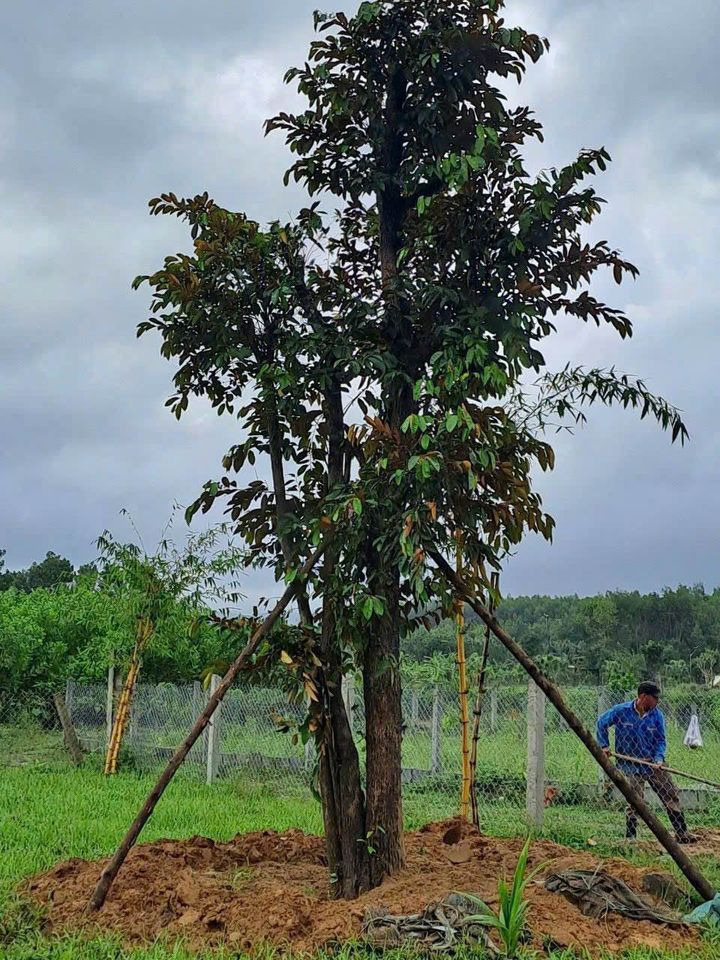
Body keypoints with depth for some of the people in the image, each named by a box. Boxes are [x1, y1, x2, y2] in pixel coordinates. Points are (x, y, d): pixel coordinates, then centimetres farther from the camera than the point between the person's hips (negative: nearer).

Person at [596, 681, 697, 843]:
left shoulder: (657, 715, -3)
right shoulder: (621, 711, -10)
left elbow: (660, 740, 0)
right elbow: (602, 723, 5)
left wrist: (659, 759, -17)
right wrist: (604, 745, 0)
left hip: (652, 762, 4)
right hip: (630, 763, -4)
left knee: (671, 796, 4)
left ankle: (682, 833, 15)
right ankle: (630, 837, 3)